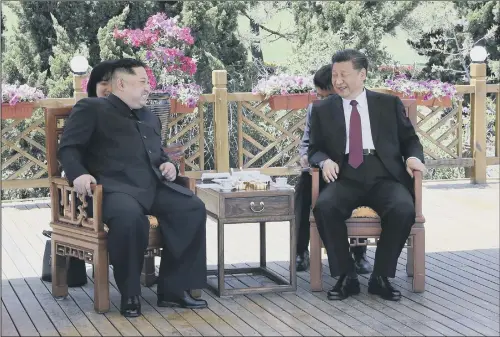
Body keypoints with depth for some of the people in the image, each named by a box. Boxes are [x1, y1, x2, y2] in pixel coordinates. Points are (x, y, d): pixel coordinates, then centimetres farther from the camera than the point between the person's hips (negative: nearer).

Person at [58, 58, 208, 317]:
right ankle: (130, 295, -20)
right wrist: (78, 174, -20)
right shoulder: (91, 108, 7)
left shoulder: (149, 118, 29)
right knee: (129, 216, -40)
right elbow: (68, 148, 0)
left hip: (153, 186, 7)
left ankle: (173, 289, -12)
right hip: (115, 187, -7)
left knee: (193, 208, -18)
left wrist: (167, 164, 14)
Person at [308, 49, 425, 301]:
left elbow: (409, 139, 17)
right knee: (324, 207, -33)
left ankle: (381, 277, -14)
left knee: (403, 209, -32)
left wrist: (413, 156, -6)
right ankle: (346, 276, -17)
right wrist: (324, 160, -8)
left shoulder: (389, 104, 16)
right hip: (345, 178, 0)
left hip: (384, 177, 0)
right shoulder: (322, 110, 16)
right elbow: (314, 148, 16)